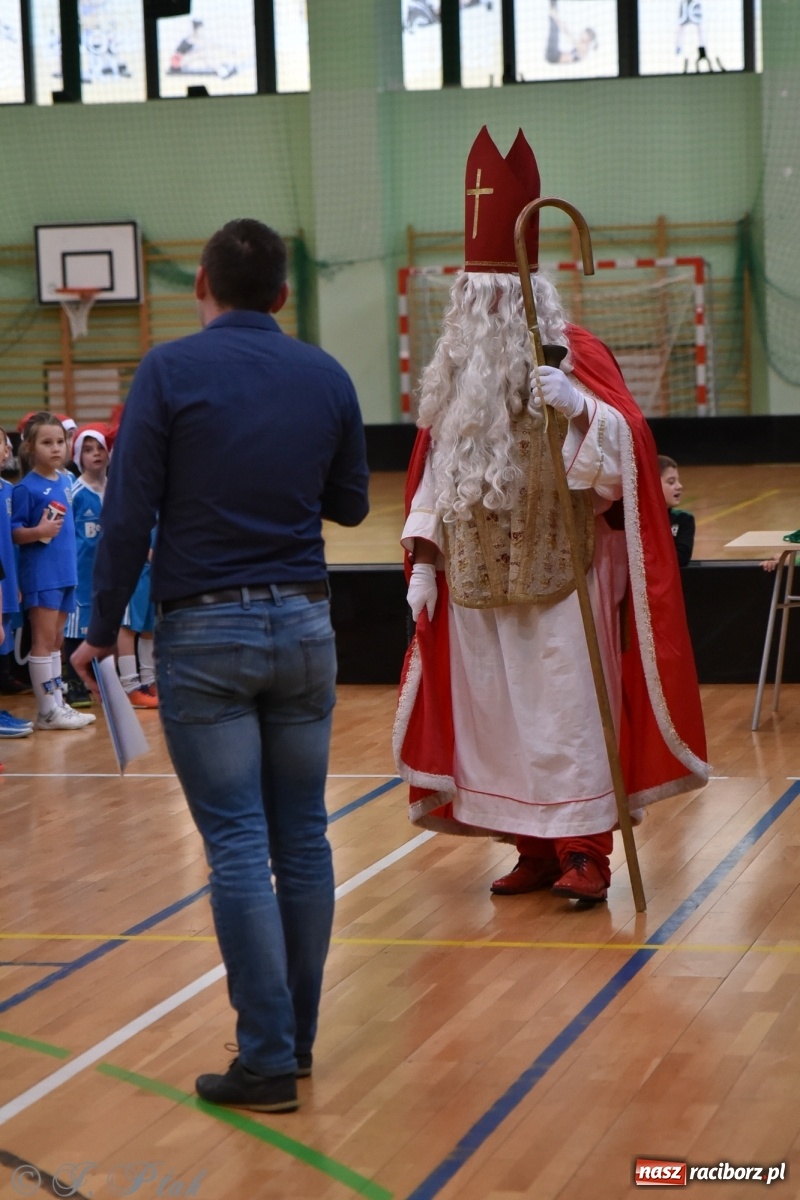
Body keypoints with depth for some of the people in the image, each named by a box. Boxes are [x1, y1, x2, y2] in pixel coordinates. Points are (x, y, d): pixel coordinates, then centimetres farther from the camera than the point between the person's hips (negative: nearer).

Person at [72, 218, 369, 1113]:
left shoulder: (170, 371, -7)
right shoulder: (326, 377, 4)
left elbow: (128, 514, -10)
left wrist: (102, 629, -1)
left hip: (203, 631, -4)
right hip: (302, 623, 4)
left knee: (238, 846, -2)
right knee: (302, 838, 10)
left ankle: (268, 1059, -2)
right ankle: (297, 1036, 19)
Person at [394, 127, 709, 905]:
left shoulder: (573, 353, -8)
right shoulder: (452, 369, 10)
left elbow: (626, 443, -20)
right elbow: (431, 470, 13)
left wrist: (577, 407, -39)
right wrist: (423, 557, 6)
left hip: (559, 575, -5)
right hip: (479, 580, 5)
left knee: (566, 708, -5)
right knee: (498, 712, 7)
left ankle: (585, 853, 0)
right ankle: (535, 849, 16)